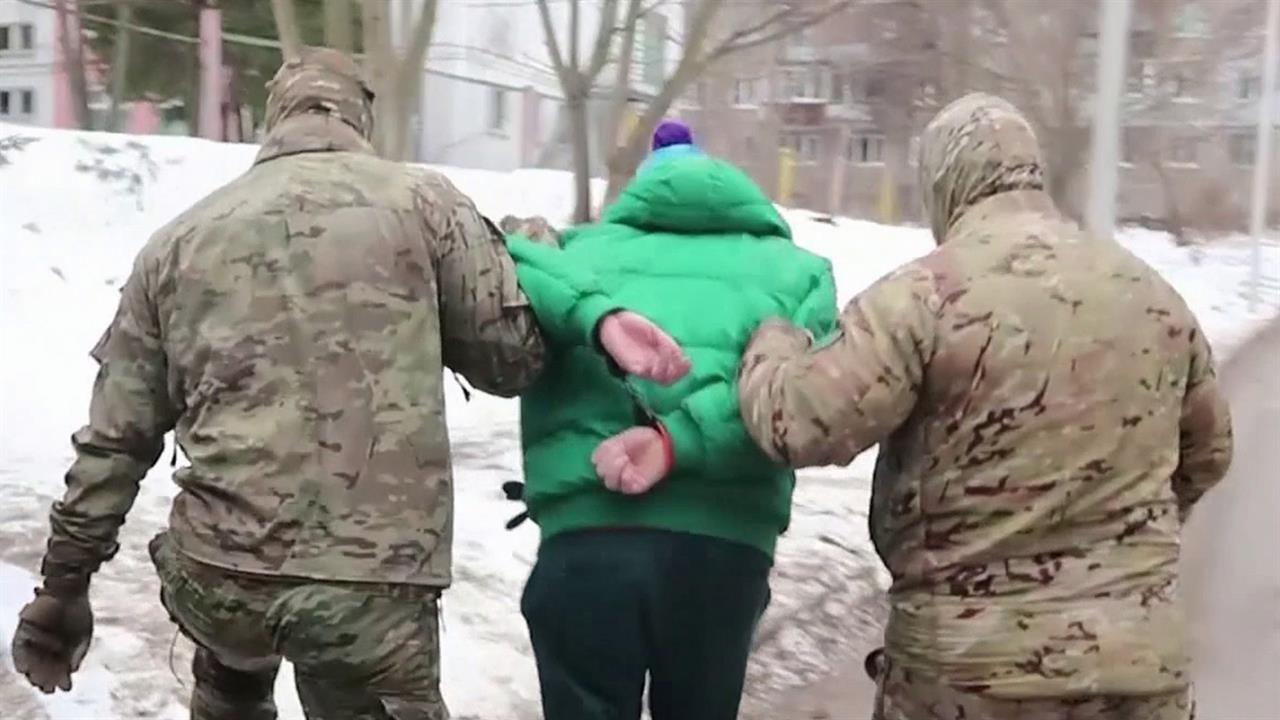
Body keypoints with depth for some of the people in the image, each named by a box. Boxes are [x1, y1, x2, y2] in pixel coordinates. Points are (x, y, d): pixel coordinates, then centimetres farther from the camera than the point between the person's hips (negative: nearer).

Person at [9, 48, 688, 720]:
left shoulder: (178, 238, 11)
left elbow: (115, 437, 12)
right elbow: (511, 356, 3)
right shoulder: (421, 198, 2)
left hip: (211, 574, 4)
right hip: (373, 583, -4)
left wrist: (63, 582, 21)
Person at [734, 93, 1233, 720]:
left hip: (968, 664, -4)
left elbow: (797, 423, -17)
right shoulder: (1155, 295, 6)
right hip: (1139, 658, 5)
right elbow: (1208, 453, 18)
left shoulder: (925, 293, -15)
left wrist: (773, 341, 4)